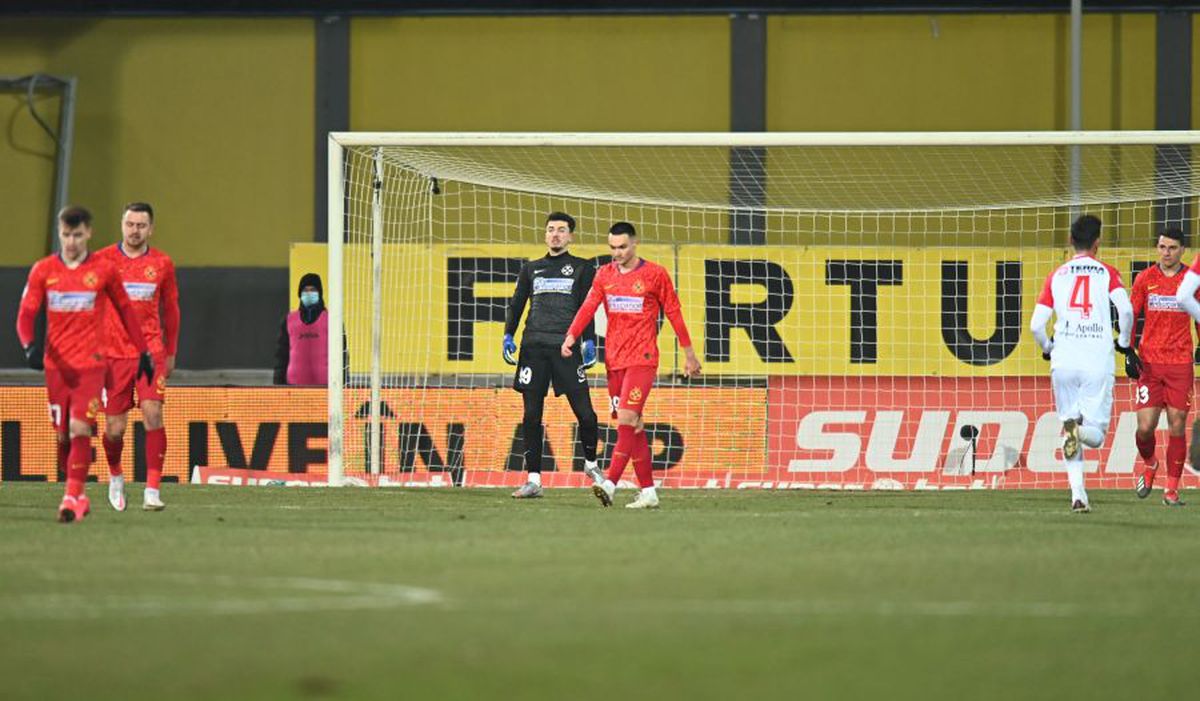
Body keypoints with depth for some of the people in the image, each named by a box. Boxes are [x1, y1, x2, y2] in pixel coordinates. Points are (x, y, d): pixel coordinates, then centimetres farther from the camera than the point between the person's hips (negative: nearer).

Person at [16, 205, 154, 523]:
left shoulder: (104, 270, 0)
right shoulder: (43, 270, 3)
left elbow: (126, 311, 10)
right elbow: (26, 313, 0)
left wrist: (143, 352, 12)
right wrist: (29, 346, -19)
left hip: (90, 364, -3)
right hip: (55, 364, 3)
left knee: (80, 430, -15)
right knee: (62, 435, 7)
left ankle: (72, 498, -15)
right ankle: (79, 496, 22)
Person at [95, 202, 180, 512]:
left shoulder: (162, 263, 5)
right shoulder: (103, 260, 0)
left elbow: (170, 309, 15)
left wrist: (171, 352, 14)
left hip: (151, 352, 0)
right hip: (113, 355, 0)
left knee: (153, 414, -17)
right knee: (115, 428, 0)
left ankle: (152, 491, -15)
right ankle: (115, 477, 31)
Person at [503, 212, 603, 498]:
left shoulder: (582, 268, 12)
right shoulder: (531, 269, 20)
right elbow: (516, 304, 17)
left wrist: (589, 341, -7)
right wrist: (508, 336, 2)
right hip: (533, 346, 3)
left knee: (584, 411, -7)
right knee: (531, 415, -1)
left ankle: (591, 463, 18)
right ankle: (533, 479, 1)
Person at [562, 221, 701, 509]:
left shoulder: (655, 274, 0)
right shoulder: (604, 275, 10)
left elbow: (674, 313, 6)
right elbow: (589, 307, -2)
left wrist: (689, 353, 9)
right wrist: (571, 336, -19)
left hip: (642, 358, -5)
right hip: (614, 359, 5)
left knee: (627, 418, -18)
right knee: (633, 426, 6)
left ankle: (610, 484, -27)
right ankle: (648, 492, 10)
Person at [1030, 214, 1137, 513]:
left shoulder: (1056, 276, 10)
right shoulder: (1107, 273, 5)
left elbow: (1036, 324, 5)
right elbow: (1126, 310, -11)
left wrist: (1048, 349, 25)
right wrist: (1124, 343, 6)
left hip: (1063, 362, 2)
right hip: (1098, 361, -2)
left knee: (1069, 431, 13)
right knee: (1095, 434, 5)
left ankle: (1077, 493, -4)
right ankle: (1083, 428, -32)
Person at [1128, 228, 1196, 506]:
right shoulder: (1145, 279, 4)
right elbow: (1131, 316, 9)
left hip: (1180, 363, 0)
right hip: (1149, 361, 0)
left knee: (1177, 426, -2)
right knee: (1145, 426, -5)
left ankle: (1172, 489, 5)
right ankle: (1149, 464, 27)